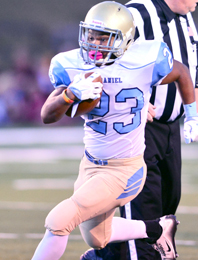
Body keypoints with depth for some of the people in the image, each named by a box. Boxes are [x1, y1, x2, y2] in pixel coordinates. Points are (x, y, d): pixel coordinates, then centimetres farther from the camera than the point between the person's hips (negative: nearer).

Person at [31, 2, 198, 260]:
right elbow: (47, 116, -14)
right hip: (91, 163, 6)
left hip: (124, 170, -6)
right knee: (96, 238, 24)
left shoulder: (145, 63, -18)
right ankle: (158, 229, 44)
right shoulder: (72, 67, -10)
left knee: (58, 222, -17)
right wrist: (71, 93, -34)